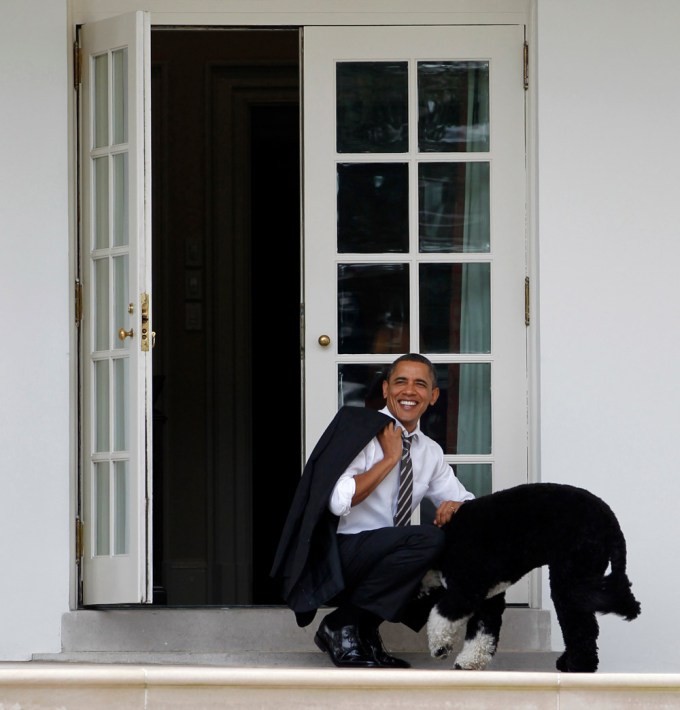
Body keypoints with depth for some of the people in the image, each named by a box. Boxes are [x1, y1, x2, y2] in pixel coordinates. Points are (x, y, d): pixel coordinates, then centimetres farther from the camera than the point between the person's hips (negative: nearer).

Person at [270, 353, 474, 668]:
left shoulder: (430, 451, 14)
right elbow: (339, 500, -21)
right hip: (335, 557, -8)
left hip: (379, 561, 8)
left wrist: (456, 507, -4)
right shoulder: (358, 427, -8)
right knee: (429, 539, -28)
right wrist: (390, 458, -13)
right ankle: (343, 626, -15)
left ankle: (365, 631, 1)